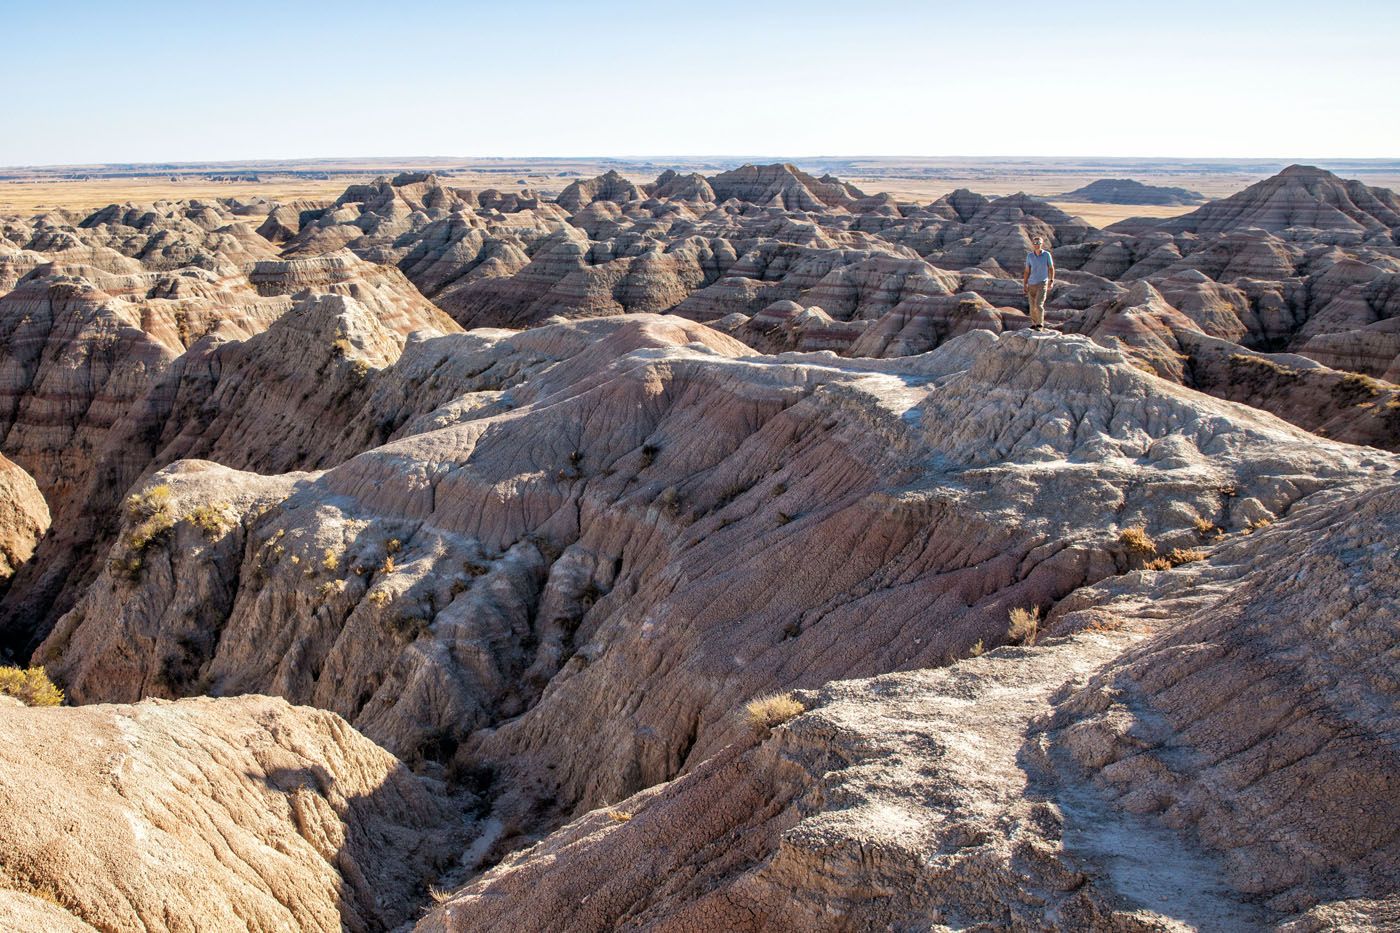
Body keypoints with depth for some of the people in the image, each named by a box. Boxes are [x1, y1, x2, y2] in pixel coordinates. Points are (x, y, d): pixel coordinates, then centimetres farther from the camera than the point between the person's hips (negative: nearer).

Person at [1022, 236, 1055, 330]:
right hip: (1031, 284, 3)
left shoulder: (1047, 254, -5)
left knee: (1039, 305, -17)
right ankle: (1034, 324, 22)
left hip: (1042, 283, -3)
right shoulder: (1029, 255, 2)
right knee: (1032, 306, 8)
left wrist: (1051, 281, -7)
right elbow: (1027, 271, 6)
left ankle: (1040, 325, -9)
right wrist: (1024, 285, 3)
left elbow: (1051, 268, 3)